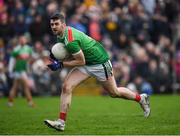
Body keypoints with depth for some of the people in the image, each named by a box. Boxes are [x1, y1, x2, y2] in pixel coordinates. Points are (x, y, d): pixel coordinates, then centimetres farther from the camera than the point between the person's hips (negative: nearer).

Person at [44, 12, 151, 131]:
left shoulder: (71, 40, -32)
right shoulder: (61, 35, -3)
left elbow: (81, 61, -25)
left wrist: (61, 65, -23)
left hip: (100, 61, -8)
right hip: (86, 64, 8)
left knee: (114, 92, 9)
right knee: (66, 87, -10)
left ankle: (141, 98, 34)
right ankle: (61, 122, -11)